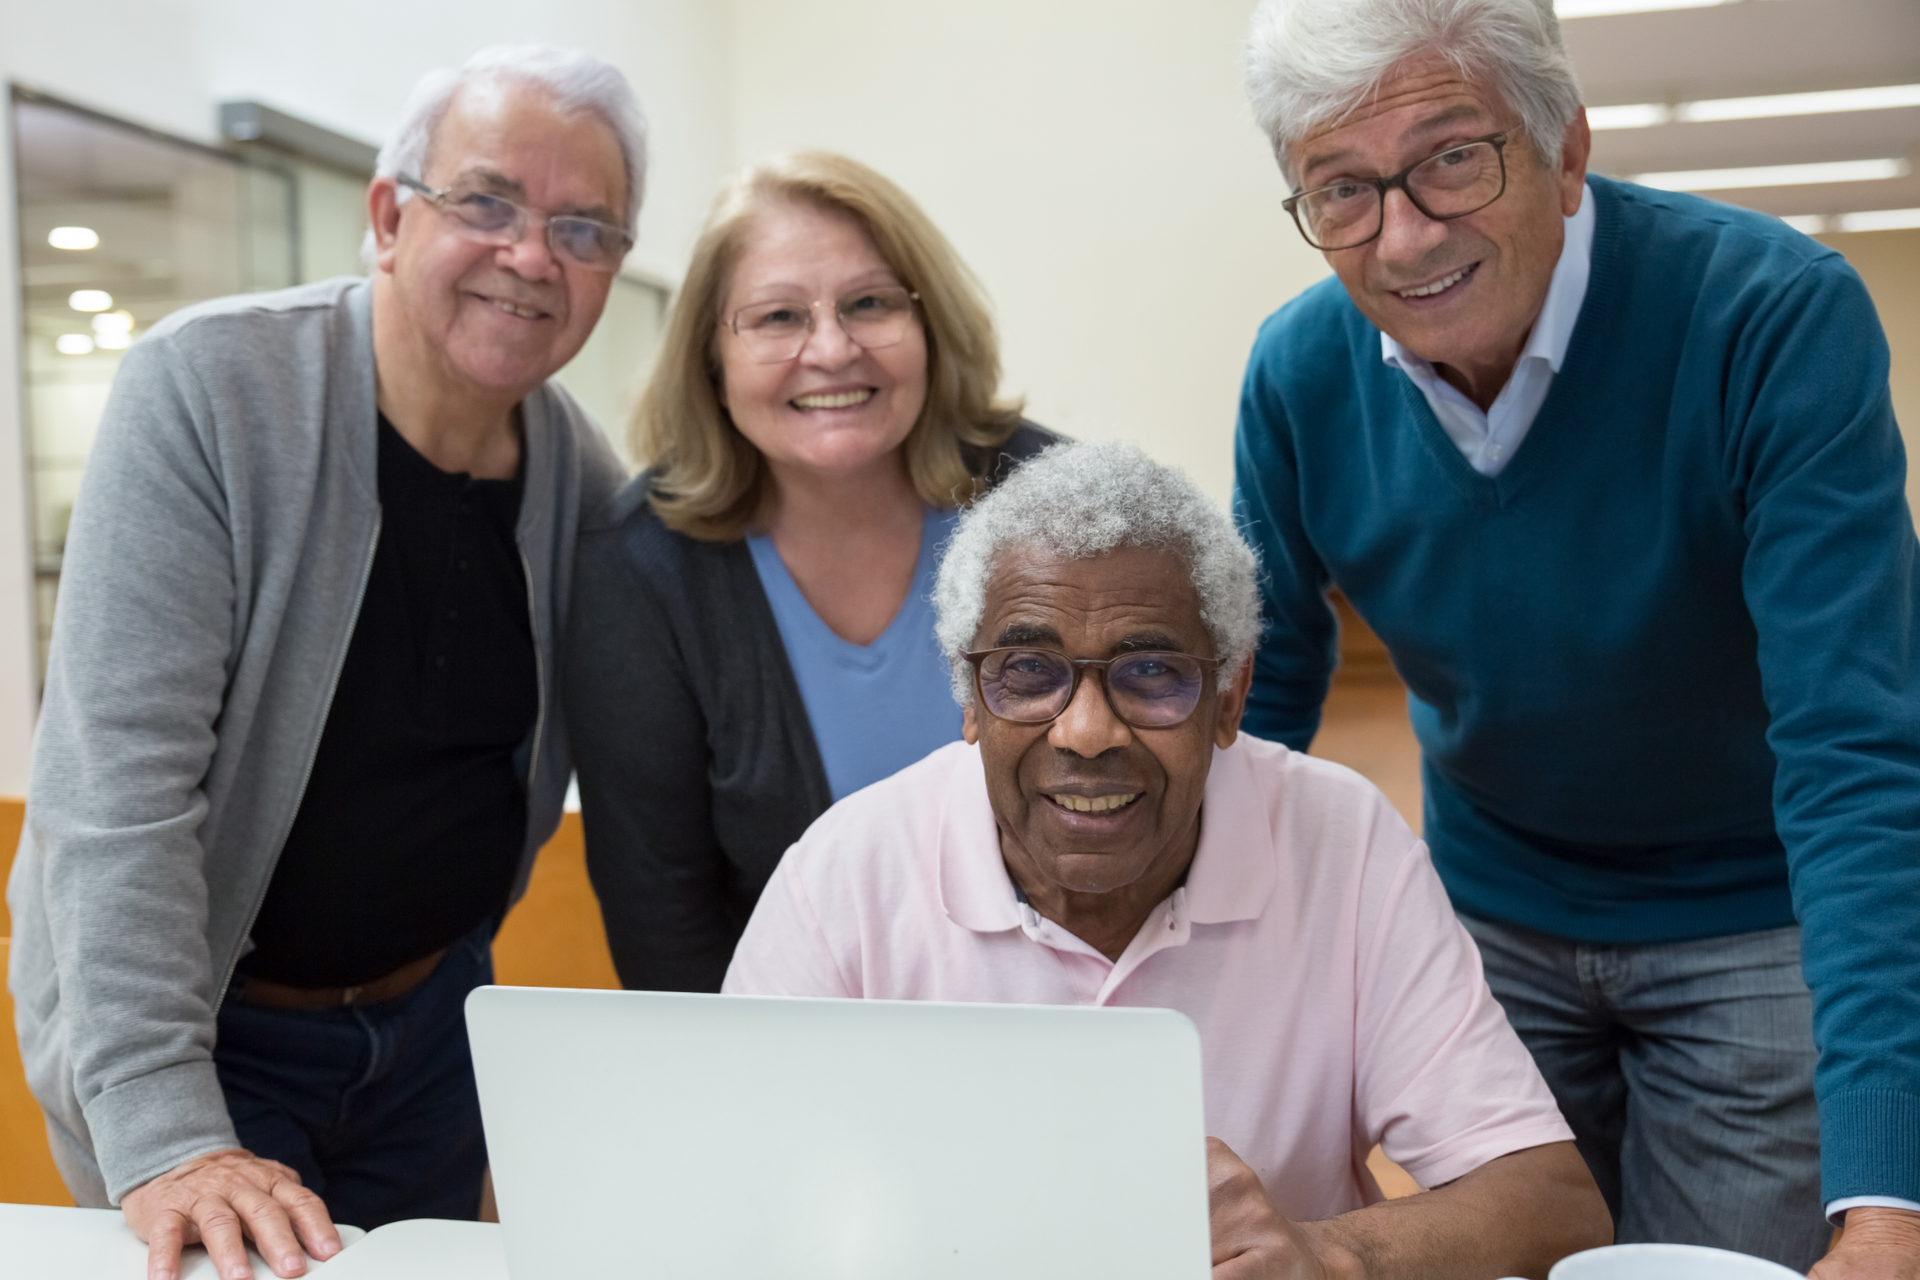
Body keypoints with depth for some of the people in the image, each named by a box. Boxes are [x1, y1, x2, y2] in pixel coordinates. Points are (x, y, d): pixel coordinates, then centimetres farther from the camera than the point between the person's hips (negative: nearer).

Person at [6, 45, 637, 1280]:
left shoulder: (582, 470, -5)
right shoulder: (208, 391, -21)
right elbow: (119, 779, -26)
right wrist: (165, 1136, -31)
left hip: (432, 1015, 5)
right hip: (206, 1027, -5)